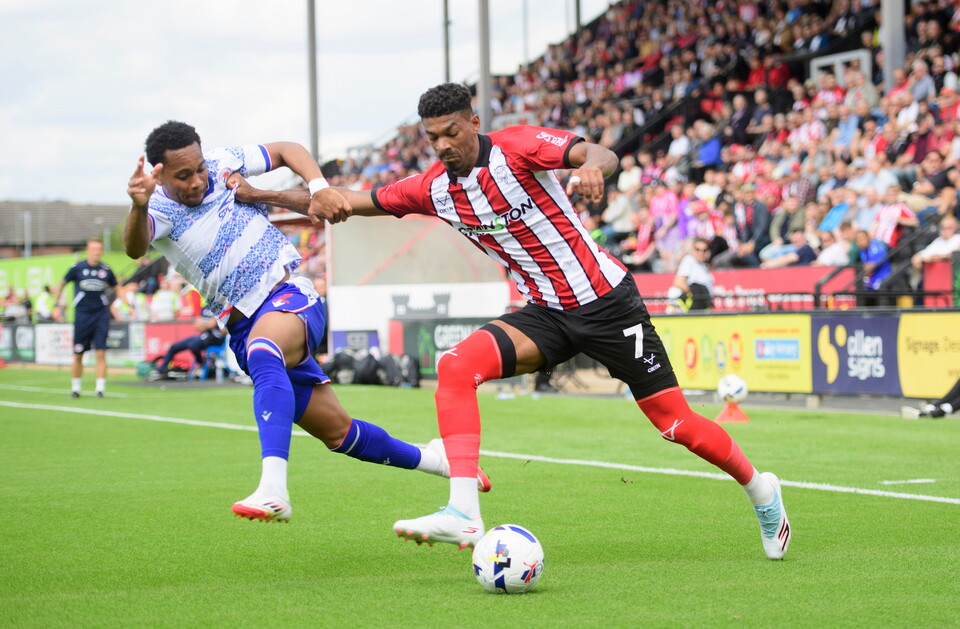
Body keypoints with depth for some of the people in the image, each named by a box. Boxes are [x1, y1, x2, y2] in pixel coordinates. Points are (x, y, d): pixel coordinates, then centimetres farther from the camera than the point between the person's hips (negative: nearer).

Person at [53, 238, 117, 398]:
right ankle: (75, 387, 18)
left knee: (101, 353, -9)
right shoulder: (77, 268, -2)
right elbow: (61, 285, 11)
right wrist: (57, 305, 5)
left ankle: (100, 388, -6)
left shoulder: (106, 270, 4)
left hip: (101, 314, 1)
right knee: (78, 355, 4)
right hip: (82, 314, -1)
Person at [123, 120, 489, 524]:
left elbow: (286, 150, 12)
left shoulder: (221, 165, -1)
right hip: (244, 327, 2)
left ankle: (273, 490, -52)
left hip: (290, 294, -1)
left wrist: (318, 187, -8)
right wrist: (138, 206, -53)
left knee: (262, 350, -38)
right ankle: (430, 459, 33)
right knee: (337, 433, 6)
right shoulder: (160, 211, -8)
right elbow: (135, 247, -31)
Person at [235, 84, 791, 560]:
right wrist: (259, 195, -8)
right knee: (456, 366, -21)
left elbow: (600, 154, -29)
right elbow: (354, 202, 6)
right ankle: (464, 515, -29)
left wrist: (592, 168, -54)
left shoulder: (517, 146, -15)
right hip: (546, 313, 5)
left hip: (606, 301, -5)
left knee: (677, 424, -3)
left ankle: (760, 489, 26)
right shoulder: (433, 189, 1)